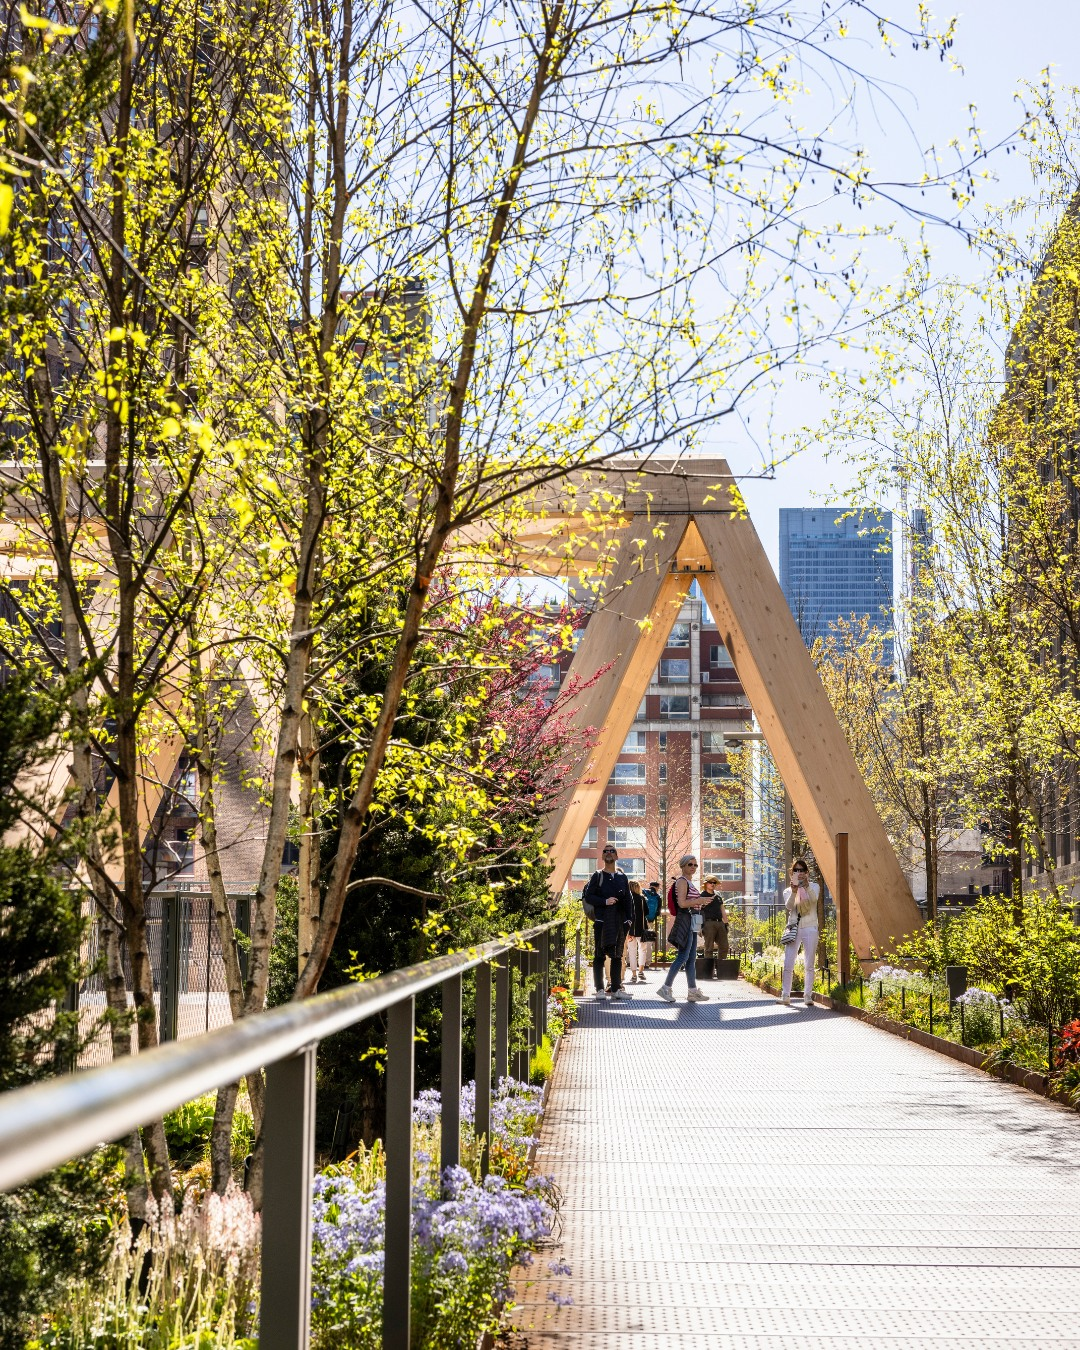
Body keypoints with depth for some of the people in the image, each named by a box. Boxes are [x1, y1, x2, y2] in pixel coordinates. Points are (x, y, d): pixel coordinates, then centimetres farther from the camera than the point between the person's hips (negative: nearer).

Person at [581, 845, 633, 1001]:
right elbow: (587, 897, -2)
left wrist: (629, 919, 3)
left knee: (617, 956, 4)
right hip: (601, 922, -3)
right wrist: (605, 901, -15)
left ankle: (616, 989, 6)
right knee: (599, 956, -3)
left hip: (619, 922, 4)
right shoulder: (597, 876, 4)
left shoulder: (622, 877, 15)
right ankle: (599, 989, 0)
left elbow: (628, 899, 14)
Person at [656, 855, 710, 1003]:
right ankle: (666, 987, -8)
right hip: (685, 921, -10)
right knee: (683, 956, -11)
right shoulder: (682, 881, -8)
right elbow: (682, 903, -18)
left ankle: (692, 991, 8)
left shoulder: (689, 882, 20)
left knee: (692, 959, 7)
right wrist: (700, 900, -16)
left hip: (692, 924, 10)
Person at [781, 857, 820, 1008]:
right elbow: (788, 906, -9)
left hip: (810, 929, -1)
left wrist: (806, 886, -35)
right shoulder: (788, 891, 11)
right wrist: (794, 892, -27)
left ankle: (808, 996, 4)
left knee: (809, 965, 0)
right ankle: (785, 996, -2)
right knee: (788, 965, -5)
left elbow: (814, 899, -16)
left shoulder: (813, 886, 7)